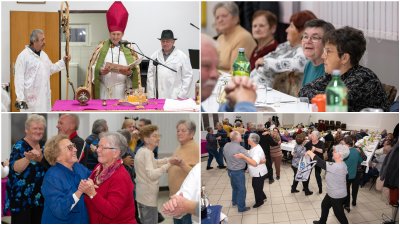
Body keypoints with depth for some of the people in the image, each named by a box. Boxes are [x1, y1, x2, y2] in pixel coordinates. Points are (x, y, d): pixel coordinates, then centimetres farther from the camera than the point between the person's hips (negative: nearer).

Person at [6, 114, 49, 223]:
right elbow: (15, 168, -28)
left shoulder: (43, 145, 8)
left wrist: (39, 158, -11)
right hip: (21, 198, -6)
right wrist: (28, 158, -47)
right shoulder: (19, 146, -10)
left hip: (39, 197, 6)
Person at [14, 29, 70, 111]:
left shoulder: (43, 54, 12)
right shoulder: (23, 56, -13)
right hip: (31, 97, -8)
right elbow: (19, 79, -17)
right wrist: (20, 98, -21)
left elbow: (51, 68, 25)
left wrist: (63, 61, 12)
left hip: (44, 96, 8)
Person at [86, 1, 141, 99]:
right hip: (104, 90, 0)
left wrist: (129, 73, -17)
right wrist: (101, 72, -17)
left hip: (122, 90, 1)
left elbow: (135, 71, 4)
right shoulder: (101, 48, 5)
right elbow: (93, 69, 2)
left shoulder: (128, 50, 6)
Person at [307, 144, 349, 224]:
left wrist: (310, 153, -22)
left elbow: (320, 163, -32)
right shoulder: (341, 164, -3)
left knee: (339, 215, 7)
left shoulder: (337, 167, -35)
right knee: (324, 205, 29)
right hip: (332, 193, 10)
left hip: (337, 196, -10)